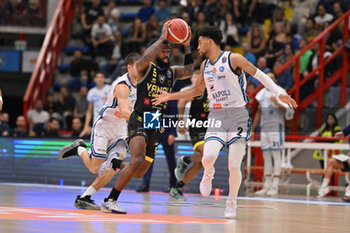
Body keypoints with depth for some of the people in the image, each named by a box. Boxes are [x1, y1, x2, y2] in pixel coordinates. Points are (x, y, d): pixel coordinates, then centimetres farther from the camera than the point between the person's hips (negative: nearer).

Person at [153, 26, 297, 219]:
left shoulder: (233, 59, -7)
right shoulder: (205, 65, 11)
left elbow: (259, 75, -3)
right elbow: (198, 90, 27)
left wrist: (279, 94, -11)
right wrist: (170, 96, 24)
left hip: (238, 116, -4)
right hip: (217, 116, 4)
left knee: (234, 166, -9)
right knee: (208, 157, -21)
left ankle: (231, 203, 13)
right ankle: (208, 173, 15)